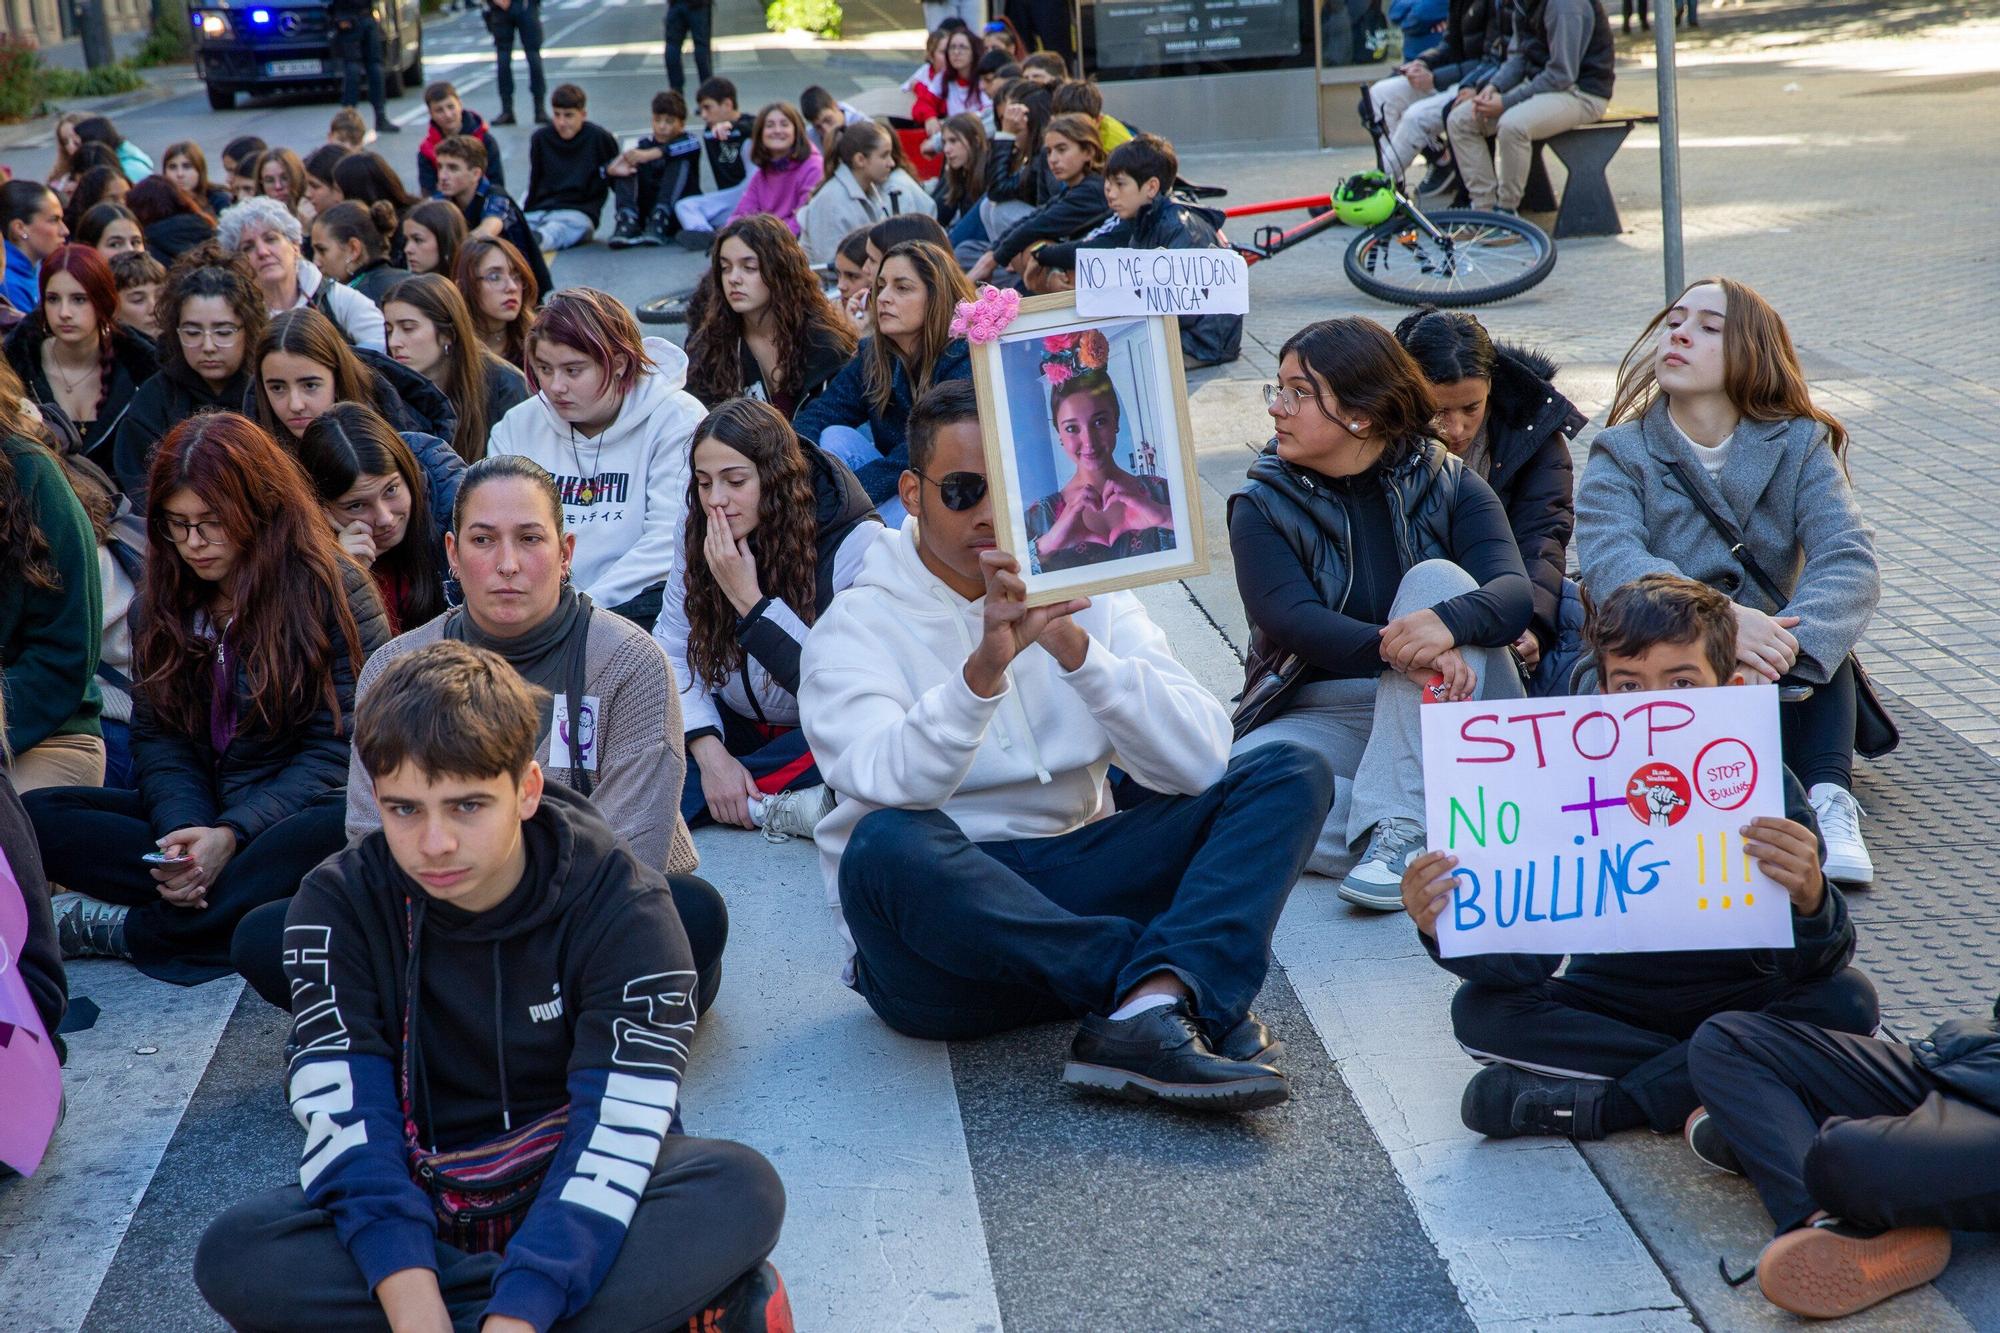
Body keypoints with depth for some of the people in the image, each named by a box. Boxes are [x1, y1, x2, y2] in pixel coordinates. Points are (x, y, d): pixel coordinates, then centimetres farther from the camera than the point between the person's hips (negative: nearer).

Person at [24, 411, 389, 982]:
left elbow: (340, 748, -11)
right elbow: (157, 737, 4)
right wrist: (183, 829, -17)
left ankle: (119, 928, -28)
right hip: (198, 811, 4)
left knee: (344, 830, -40)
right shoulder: (163, 604, 9)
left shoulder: (338, 592, -7)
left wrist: (232, 833, -24)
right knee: (36, 816, -16)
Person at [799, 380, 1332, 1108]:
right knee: (886, 845, -36)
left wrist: (1077, 650, -19)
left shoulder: (1087, 599, 9)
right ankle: (1196, 991, -25)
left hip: (1069, 895, 4)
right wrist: (983, 670, -36)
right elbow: (889, 786, -22)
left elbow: (1201, 762, -7)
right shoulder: (857, 626, -1)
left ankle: (1149, 1012, -35)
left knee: (1291, 774, -9)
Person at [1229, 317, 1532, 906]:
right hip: (1322, 716, 0)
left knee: (1434, 580, -26)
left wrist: (1446, 623, -38)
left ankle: (1394, 832, -35)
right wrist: (1398, 651, -36)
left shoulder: (1449, 485, 3)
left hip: (1449, 721, 1)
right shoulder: (1262, 506, 1)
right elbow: (1292, 619, -17)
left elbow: (1515, 593, -14)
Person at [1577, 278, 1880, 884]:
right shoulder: (1619, 453, 0)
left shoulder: (1798, 445, 3)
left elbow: (1850, 560, -15)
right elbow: (1610, 563, -21)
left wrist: (1786, 641, -37)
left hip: (1773, 682, 2)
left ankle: (1829, 799, -34)